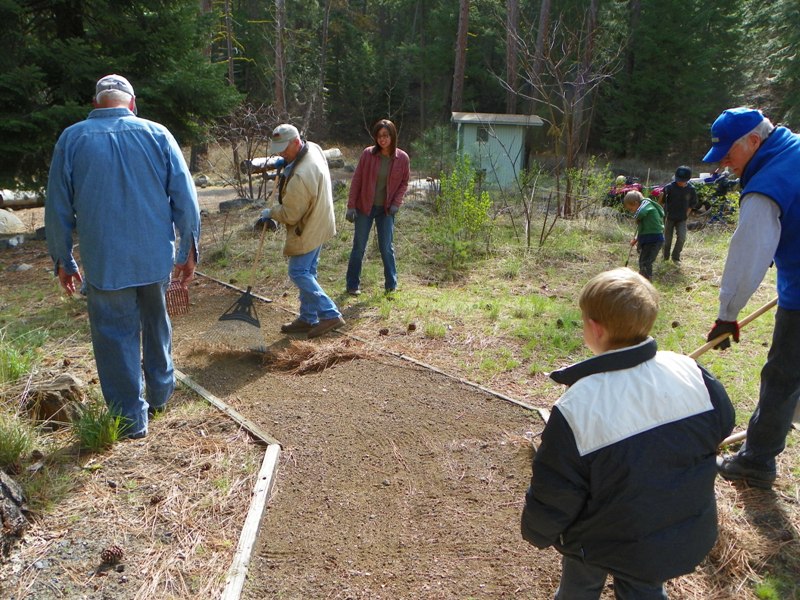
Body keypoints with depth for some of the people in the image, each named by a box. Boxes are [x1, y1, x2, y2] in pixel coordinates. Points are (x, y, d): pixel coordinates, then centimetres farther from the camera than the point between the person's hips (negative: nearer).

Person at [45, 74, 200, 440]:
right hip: (156, 257, 2)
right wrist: (189, 251, 5)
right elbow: (186, 199, -3)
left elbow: (58, 209, 2)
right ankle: (160, 392, 36)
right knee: (156, 323, 22)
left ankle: (132, 418, 15)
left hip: (103, 262, -1)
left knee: (116, 335, 8)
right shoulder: (157, 135, -2)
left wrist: (62, 261, 12)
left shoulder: (71, 140, -2)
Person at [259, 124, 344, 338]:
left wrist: (270, 213, -3)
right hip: (319, 223, 10)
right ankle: (308, 318, 23)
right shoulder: (313, 148, -2)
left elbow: (290, 215, -21)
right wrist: (285, 167, 6)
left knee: (299, 273, -3)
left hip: (308, 230, -10)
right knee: (307, 271, 15)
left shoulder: (300, 176, -31)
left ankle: (330, 314, -1)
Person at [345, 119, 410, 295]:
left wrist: (396, 203, -7)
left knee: (387, 247, 6)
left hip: (386, 209, 0)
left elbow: (404, 183, 6)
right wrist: (351, 206, -8)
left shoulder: (402, 158, -5)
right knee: (359, 247, 6)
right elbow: (356, 180, -4)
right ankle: (353, 285, 16)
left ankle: (391, 284, 21)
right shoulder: (368, 154, -8)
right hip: (365, 207, 0)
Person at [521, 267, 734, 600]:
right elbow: (722, 423, 2)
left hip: (606, 544, -4)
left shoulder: (576, 410, -32)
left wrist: (537, 533, -1)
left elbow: (554, 493, -21)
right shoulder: (689, 372, -19)